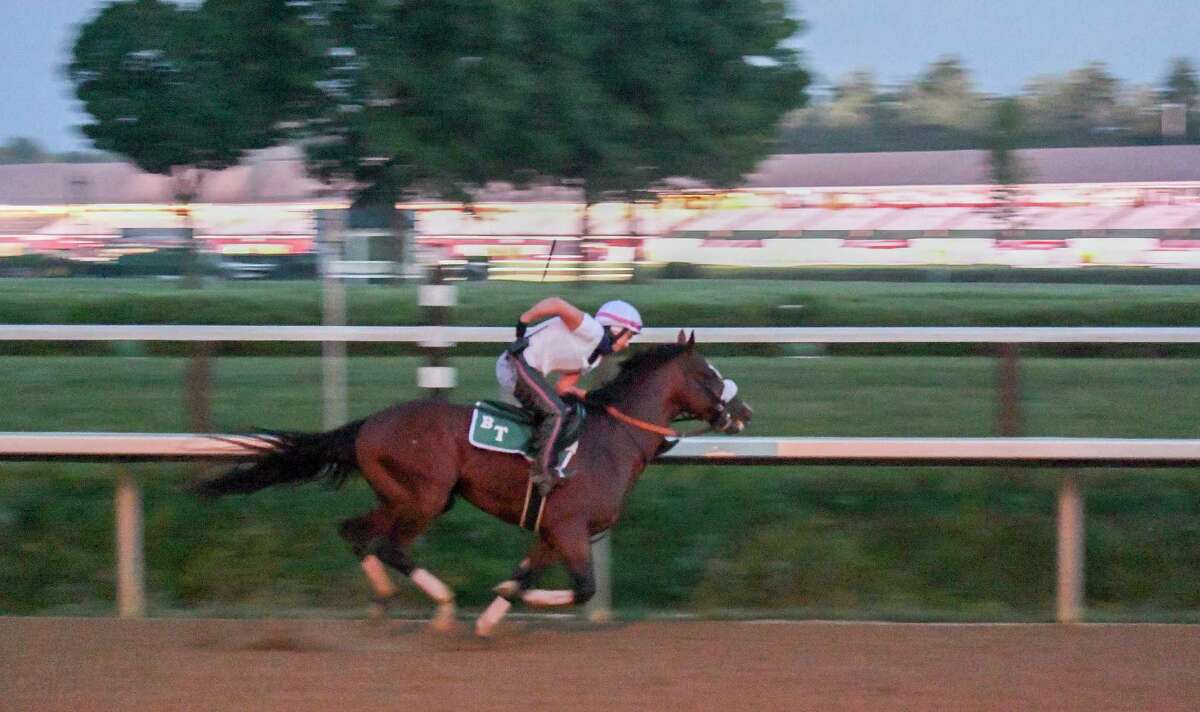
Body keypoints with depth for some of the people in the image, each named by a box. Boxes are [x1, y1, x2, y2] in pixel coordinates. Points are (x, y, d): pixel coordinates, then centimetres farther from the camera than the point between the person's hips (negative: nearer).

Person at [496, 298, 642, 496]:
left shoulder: (592, 356, 20)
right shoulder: (592, 332, -11)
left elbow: (562, 388, 20)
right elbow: (557, 304, -22)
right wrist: (523, 321, -15)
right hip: (519, 363, -10)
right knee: (556, 412, -16)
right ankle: (542, 469, -17)